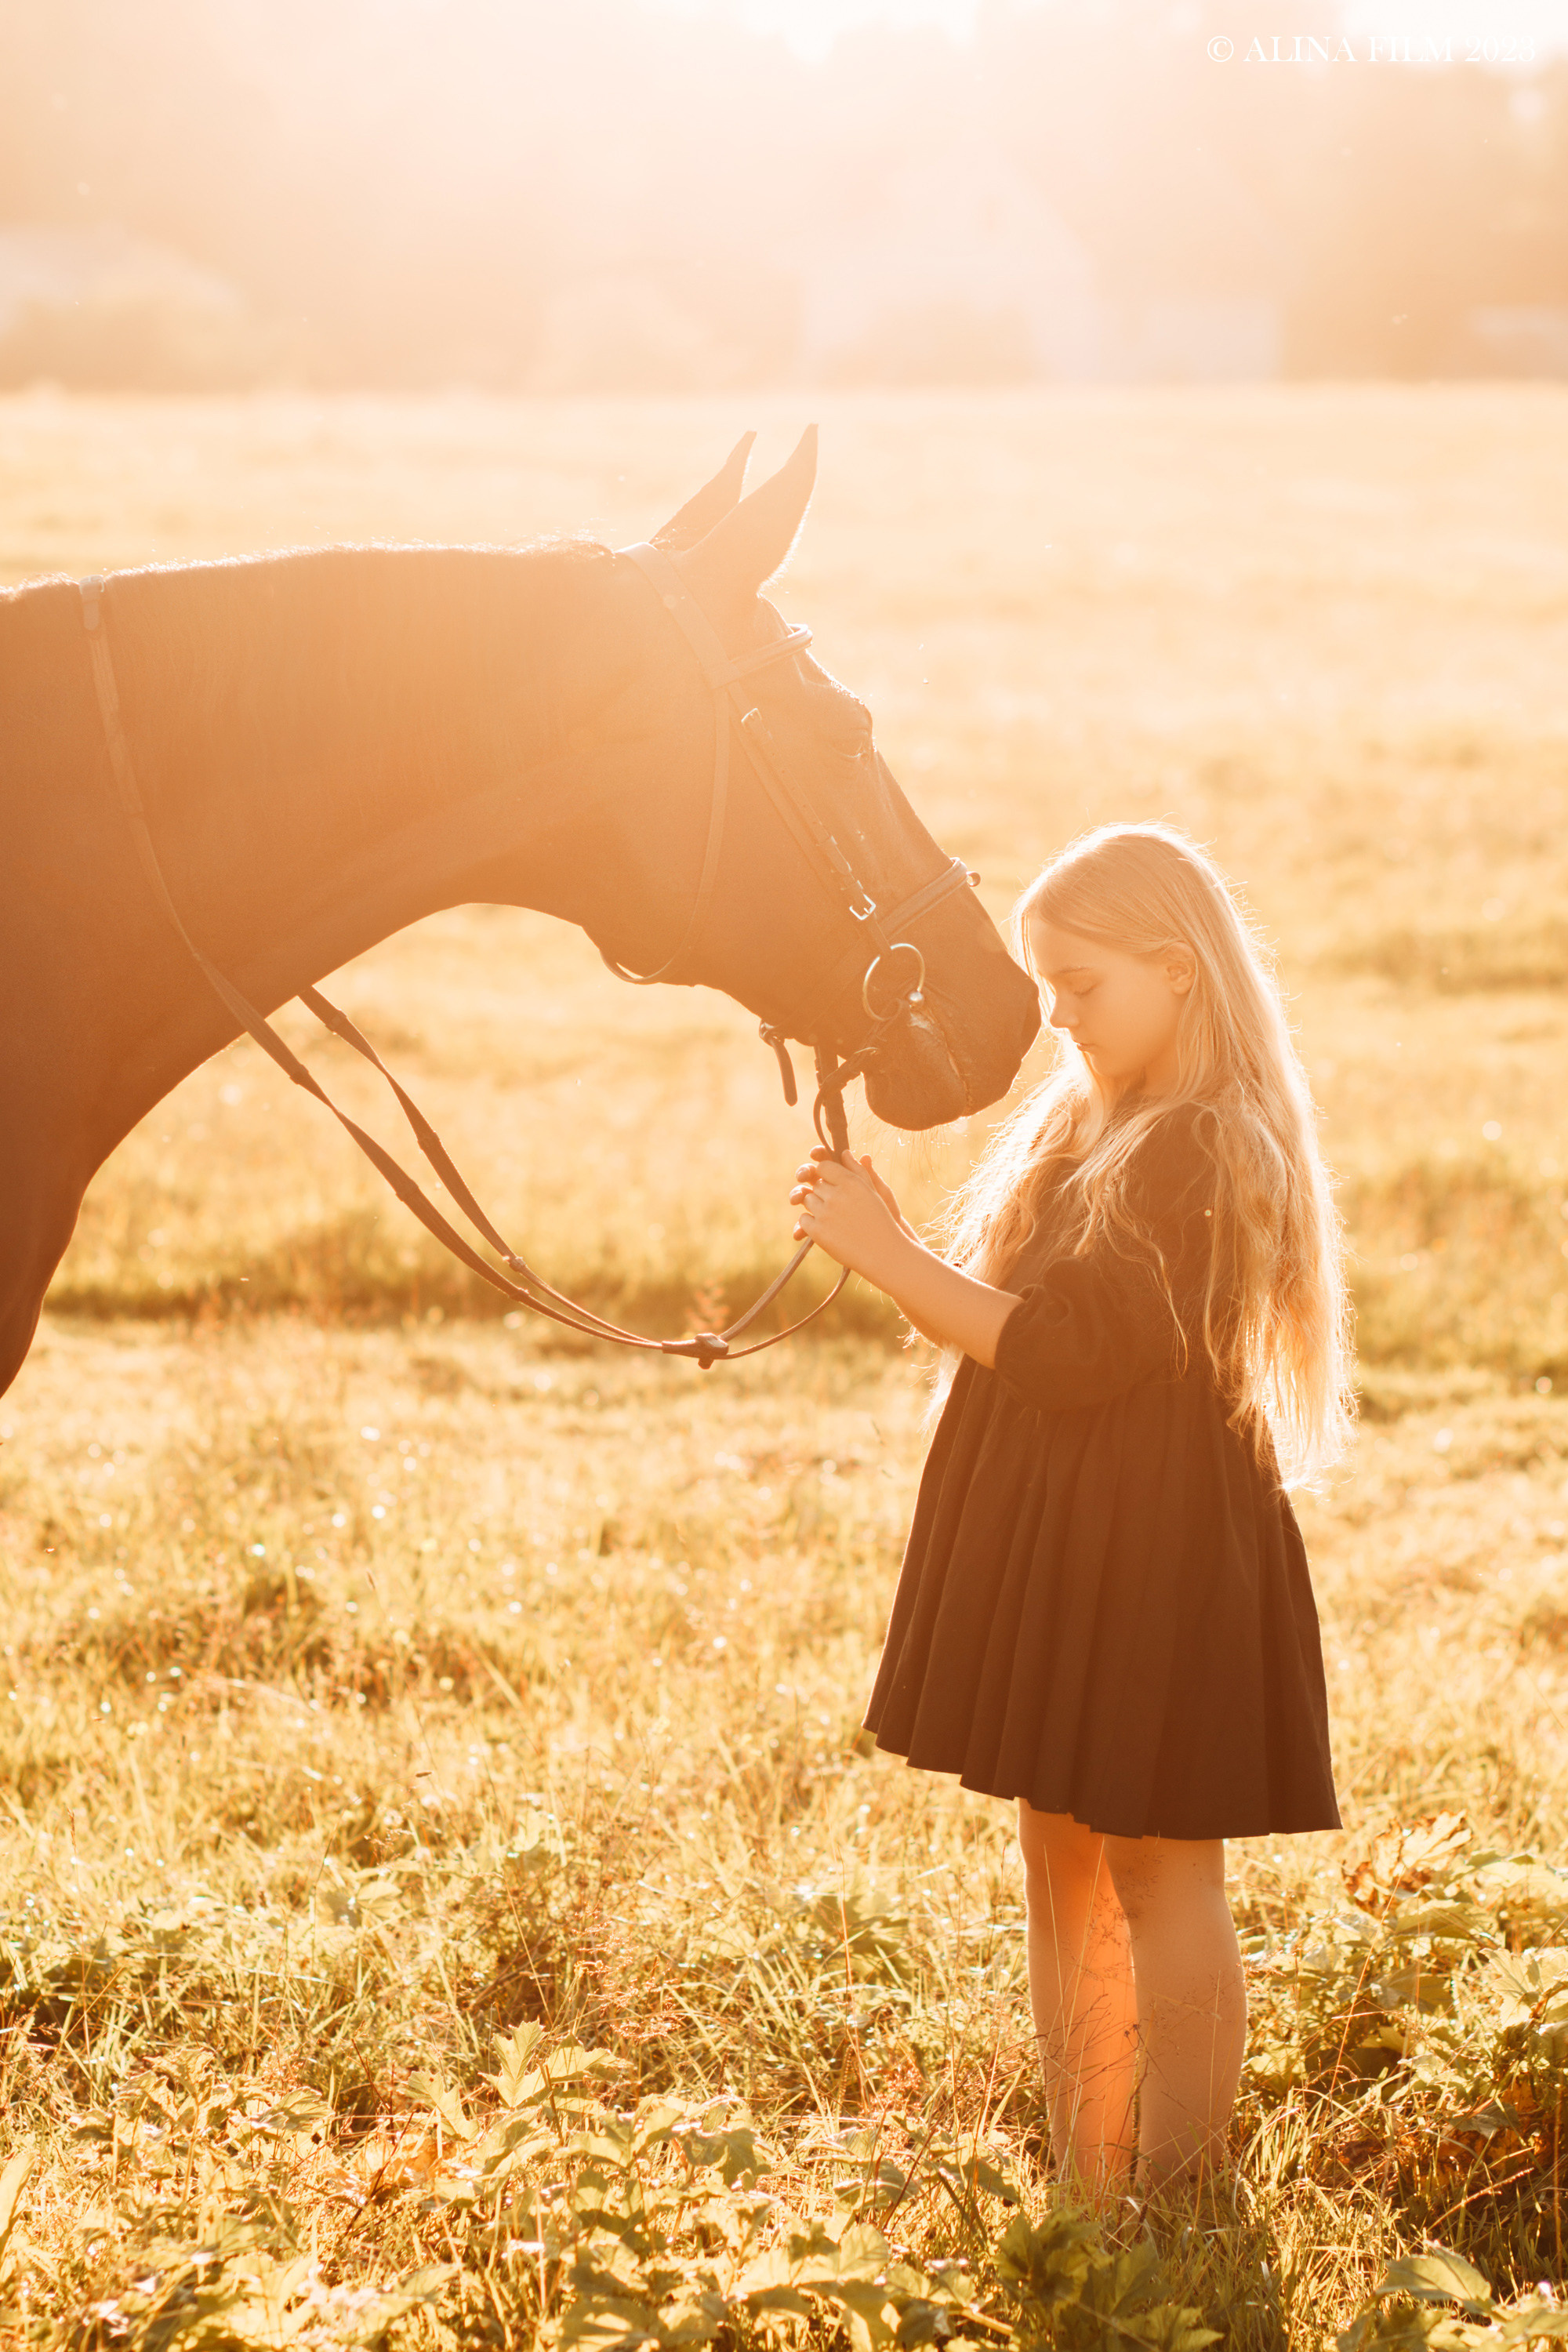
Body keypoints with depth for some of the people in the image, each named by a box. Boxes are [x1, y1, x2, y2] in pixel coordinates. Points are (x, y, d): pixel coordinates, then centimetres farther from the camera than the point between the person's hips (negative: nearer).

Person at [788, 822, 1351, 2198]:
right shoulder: (1084, 1124, 11)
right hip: (1057, 1551, 9)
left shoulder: (1207, 1154, -18)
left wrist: (890, 1256, -20)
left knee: (1159, 1874, -2)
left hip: (1157, 1556, -9)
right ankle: (1086, 2194, 22)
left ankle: (1173, 2206, 5)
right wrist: (886, 1249, 3)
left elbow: (1065, 1351, -23)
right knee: (1061, 1858, 13)